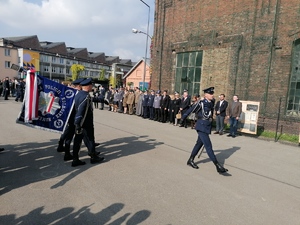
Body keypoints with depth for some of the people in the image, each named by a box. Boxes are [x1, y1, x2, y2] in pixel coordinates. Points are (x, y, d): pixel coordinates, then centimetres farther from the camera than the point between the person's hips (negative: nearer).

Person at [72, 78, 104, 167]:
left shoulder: (78, 94, 7)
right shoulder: (86, 97, -23)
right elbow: (81, 111, -27)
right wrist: (78, 124, -25)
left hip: (79, 123, 9)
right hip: (85, 124, -9)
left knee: (77, 140, 12)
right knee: (89, 140, 8)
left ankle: (75, 160, 20)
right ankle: (94, 157, 25)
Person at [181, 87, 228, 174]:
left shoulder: (211, 103, 7)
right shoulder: (201, 103, -14)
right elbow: (190, 110, -6)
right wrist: (182, 119, 2)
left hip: (207, 127, 8)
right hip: (201, 127, -8)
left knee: (199, 144, 17)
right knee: (208, 146, -8)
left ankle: (190, 160, 31)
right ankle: (218, 166, -5)